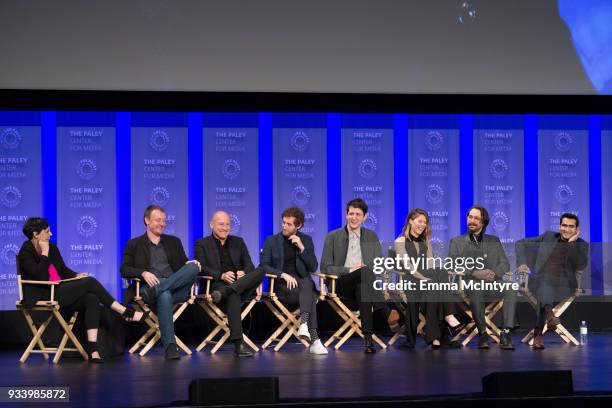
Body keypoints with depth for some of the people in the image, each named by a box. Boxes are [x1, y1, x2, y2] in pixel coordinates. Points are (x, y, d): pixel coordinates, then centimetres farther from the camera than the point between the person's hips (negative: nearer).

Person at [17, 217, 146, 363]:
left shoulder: (52, 248, 15)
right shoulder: (25, 253, -8)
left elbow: (64, 270, 19)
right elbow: (41, 277, -21)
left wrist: (76, 276, -1)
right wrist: (45, 253, -13)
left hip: (59, 292, 8)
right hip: (42, 297, -8)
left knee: (92, 299, -21)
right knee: (90, 282, -19)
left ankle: (93, 349, -29)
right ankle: (126, 312, -12)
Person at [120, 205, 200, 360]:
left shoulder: (173, 242, 27)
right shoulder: (134, 244, 16)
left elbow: (184, 264, 21)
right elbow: (124, 270, 5)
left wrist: (190, 265, -5)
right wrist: (143, 273, -15)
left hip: (176, 288, 3)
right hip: (149, 286, -3)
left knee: (193, 267, -28)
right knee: (164, 295, -41)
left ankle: (152, 293, -36)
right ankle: (170, 346, -47)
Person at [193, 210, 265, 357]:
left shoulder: (238, 242, 25)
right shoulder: (202, 244, 14)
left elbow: (249, 266, 17)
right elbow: (202, 268, -1)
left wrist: (244, 273, -8)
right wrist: (221, 275, -19)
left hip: (241, 284, 4)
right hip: (216, 284, -4)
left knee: (260, 271, -26)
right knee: (233, 296, -40)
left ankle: (224, 292, -42)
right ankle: (238, 344, -48)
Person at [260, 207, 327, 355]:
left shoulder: (306, 240, 13)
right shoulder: (271, 241, 9)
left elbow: (313, 268, 6)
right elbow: (264, 266, -1)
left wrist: (301, 248, -8)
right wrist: (283, 274, -17)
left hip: (302, 283, 2)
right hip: (280, 286, -2)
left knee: (308, 283, -38)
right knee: (310, 295, -33)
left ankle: (304, 323, -54)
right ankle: (314, 339, -44)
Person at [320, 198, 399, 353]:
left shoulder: (371, 237, 19)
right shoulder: (333, 237, 10)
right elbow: (325, 267, 3)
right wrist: (349, 270, -12)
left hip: (363, 284, 2)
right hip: (341, 284, -2)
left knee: (362, 289, -39)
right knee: (365, 271, -37)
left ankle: (368, 339, -50)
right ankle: (387, 313, -49)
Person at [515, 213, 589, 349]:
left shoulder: (581, 245, 13)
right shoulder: (548, 237, 17)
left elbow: (580, 265, -6)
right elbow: (521, 243, 20)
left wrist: (572, 242, -7)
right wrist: (522, 263, 3)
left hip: (564, 284, -1)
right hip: (541, 280, 1)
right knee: (545, 282, -38)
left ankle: (538, 332, -47)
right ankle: (549, 314, -65)